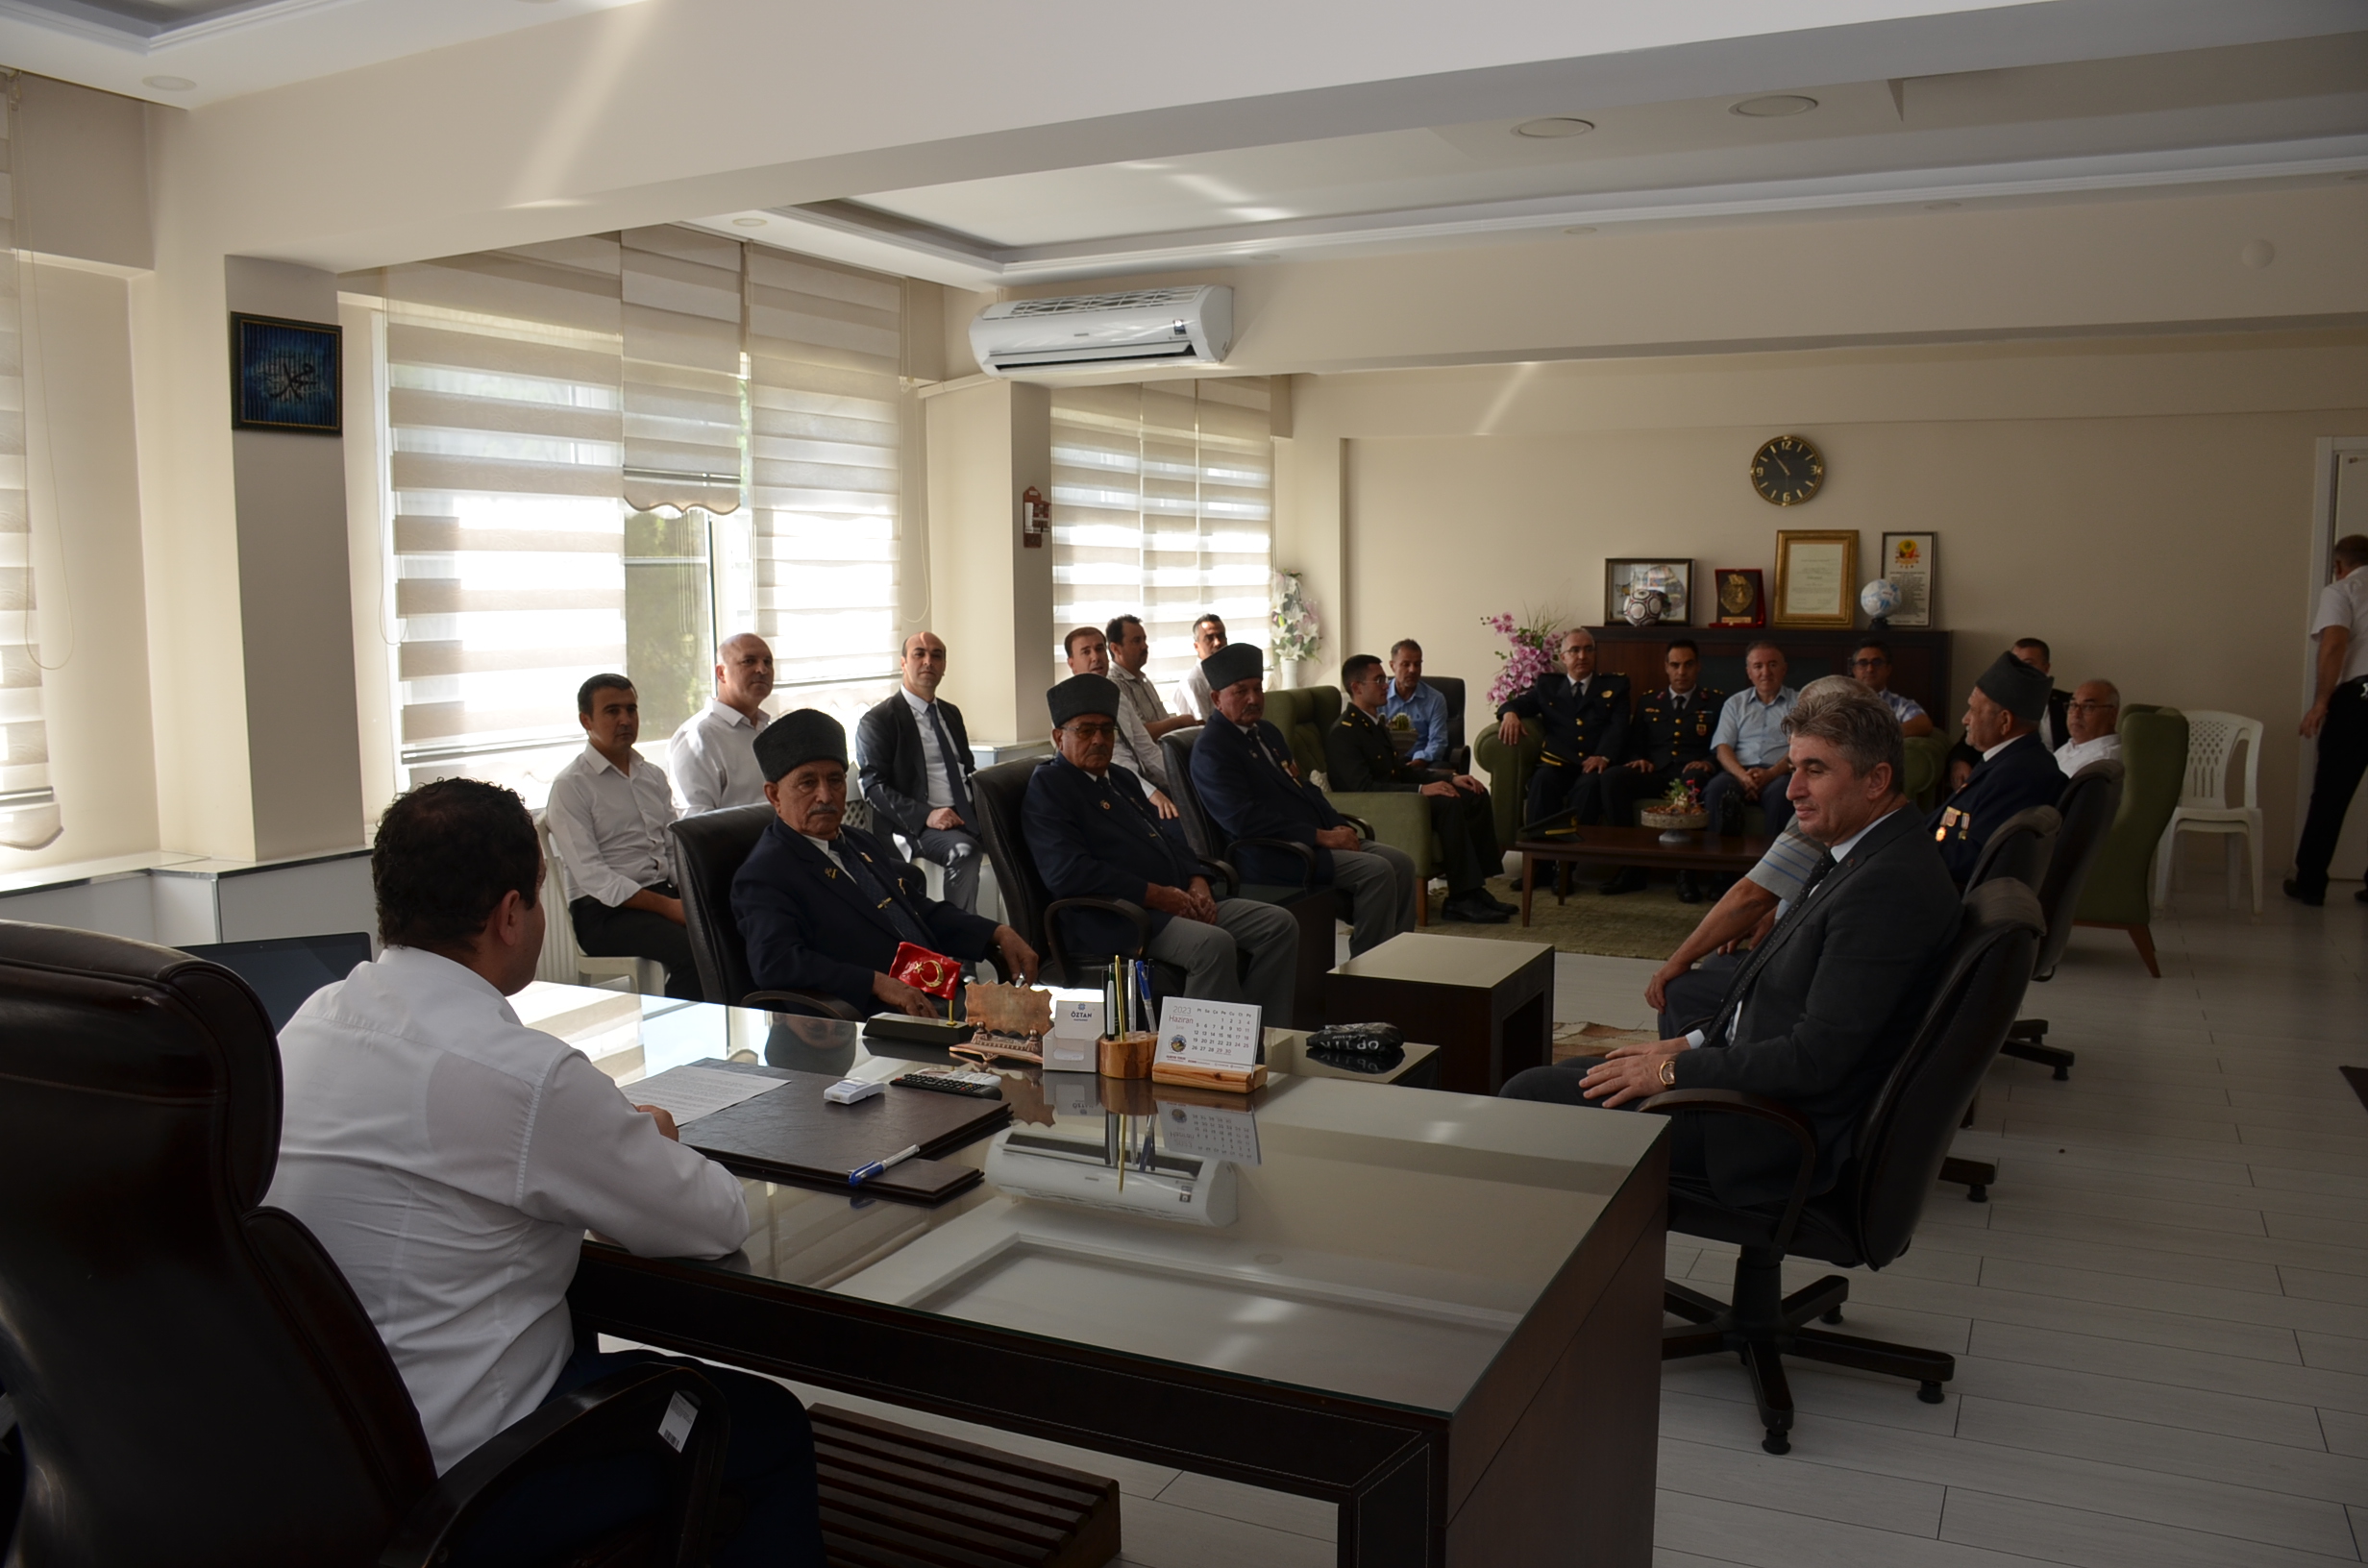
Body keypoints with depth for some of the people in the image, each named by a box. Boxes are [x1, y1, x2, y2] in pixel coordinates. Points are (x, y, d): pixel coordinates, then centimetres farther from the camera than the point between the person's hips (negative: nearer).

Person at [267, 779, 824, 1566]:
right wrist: (644, 1144, 7)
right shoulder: (526, 1075, -26)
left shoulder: (307, 1024, -1)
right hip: (456, 1486, -8)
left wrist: (614, 1136, 9)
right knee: (774, 1429, 8)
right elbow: (718, 1220, -14)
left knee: (582, 1338, 33)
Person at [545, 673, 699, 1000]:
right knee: (692, 949, -32)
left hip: (664, 892, 6)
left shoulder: (654, 775, 17)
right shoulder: (570, 786, -3)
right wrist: (667, 906, -18)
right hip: (605, 912, -6)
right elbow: (591, 876, -11)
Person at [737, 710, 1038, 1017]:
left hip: (940, 1000, 9)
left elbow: (926, 914, 27)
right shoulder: (764, 874, -4)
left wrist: (999, 935, 11)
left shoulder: (861, 845, 22)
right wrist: (878, 983, -25)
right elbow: (774, 963, -20)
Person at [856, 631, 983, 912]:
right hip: (918, 825, -6)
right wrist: (926, 815, -21)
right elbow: (875, 788, -7)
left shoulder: (951, 714, 22)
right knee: (963, 849, -36)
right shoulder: (877, 722, 0)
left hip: (968, 815, 6)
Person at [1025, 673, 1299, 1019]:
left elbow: (1167, 837, 25)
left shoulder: (1122, 778, 23)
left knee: (1279, 925, -3)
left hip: (1179, 901, 9)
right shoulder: (1047, 786, -4)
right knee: (1214, 944, -32)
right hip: (1116, 919, -9)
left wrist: (1197, 882, 2)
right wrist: (1157, 895, -17)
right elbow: (1068, 873, -17)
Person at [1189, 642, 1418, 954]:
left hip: (1314, 842, 9)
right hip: (1269, 858, -9)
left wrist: (1339, 828, 3)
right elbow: (1243, 820, -20)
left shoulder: (1267, 732, 19)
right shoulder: (1211, 750, -11)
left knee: (1400, 863, -2)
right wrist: (1320, 836, -19)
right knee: (1376, 870, -21)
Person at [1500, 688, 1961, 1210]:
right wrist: (1687, 1044, 7)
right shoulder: (1862, 858, 9)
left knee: (1529, 1094, -10)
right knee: (1566, 1075, 16)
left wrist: (1672, 1072, -18)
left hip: (1784, 1126, -10)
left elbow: (1816, 1059, -26)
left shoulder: (1891, 884, -24)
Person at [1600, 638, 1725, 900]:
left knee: (1695, 780, -41)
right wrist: (1639, 759, -3)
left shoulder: (1717, 701, 17)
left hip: (1691, 773, -3)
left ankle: (1687, 871, -37)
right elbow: (1634, 744, 21)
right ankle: (1630, 865, -25)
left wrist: (1709, 763, -14)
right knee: (1614, 778, -29)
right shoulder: (1648, 701, 25)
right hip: (1654, 772, 3)